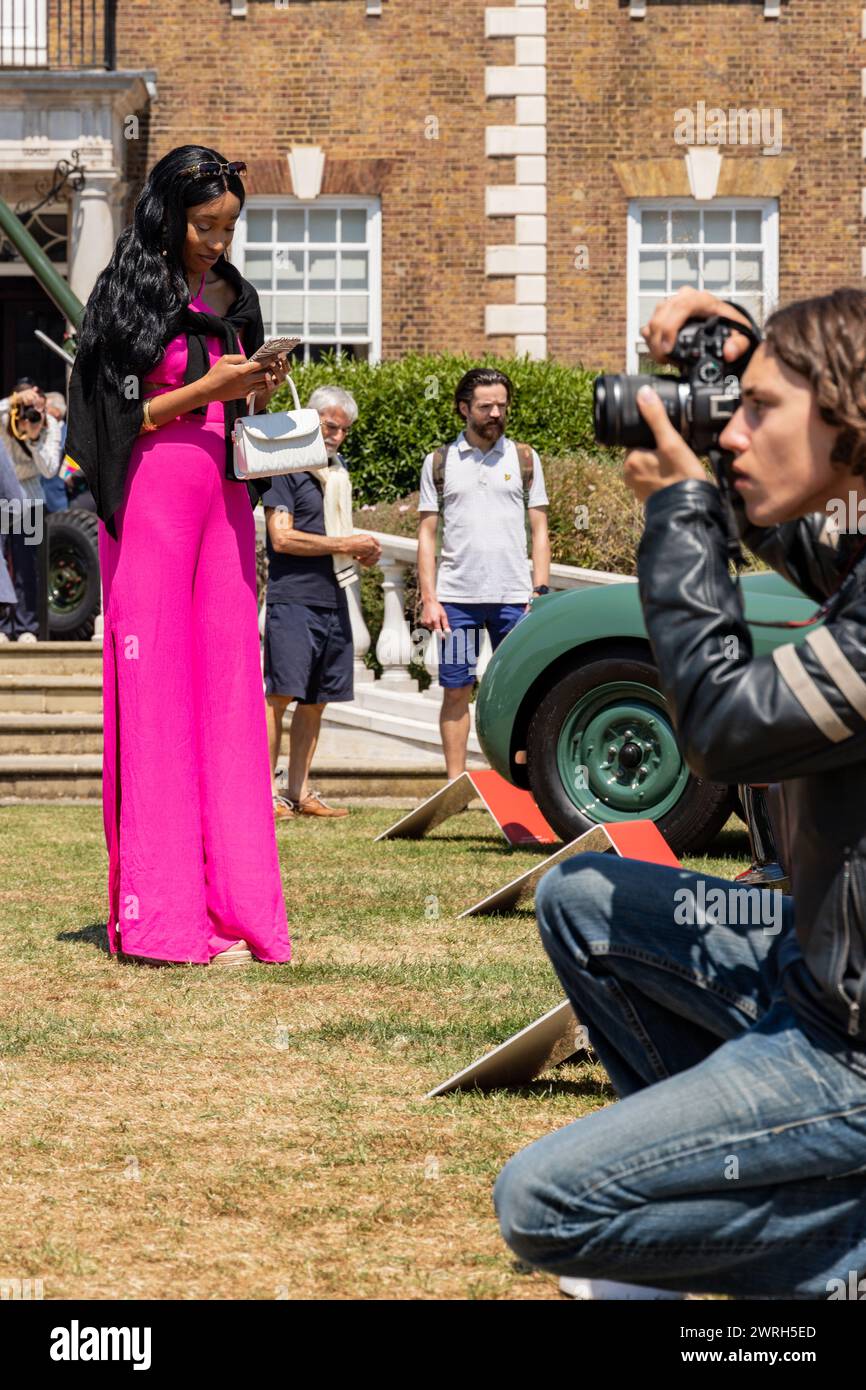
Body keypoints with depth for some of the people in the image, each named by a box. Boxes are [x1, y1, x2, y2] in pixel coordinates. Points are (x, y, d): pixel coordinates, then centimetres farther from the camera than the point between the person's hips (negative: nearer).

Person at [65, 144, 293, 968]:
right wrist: (205, 389, -16)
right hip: (151, 503, -6)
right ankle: (162, 910, -6)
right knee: (155, 688, -6)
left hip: (223, 499, 6)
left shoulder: (234, 299, 15)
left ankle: (229, 897, 2)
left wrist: (257, 395, 0)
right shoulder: (129, 295, -3)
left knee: (227, 682, 1)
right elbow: (121, 415, -7)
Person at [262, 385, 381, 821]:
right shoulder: (286, 467, -5)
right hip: (293, 599, -8)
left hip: (332, 598, 8)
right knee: (280, 695, -12)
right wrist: (347, 545, -13)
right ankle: (266, 792, -12)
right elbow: (282, 538, -14)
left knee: (316, 700, 8)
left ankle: (300, 791, 13)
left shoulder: (338, 470, 20)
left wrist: (362, 550, 8)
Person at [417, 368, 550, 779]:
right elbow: (427, 534, 7)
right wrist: (428, 599, -2)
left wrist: (541, 591, -1)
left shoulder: (524, 459, 9)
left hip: (513, 595, 0)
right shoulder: (440, 462, 8)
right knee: (456, 691, 2)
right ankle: (455, 785, 7)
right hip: (456, 595, 0)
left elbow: (539, 530, 9)